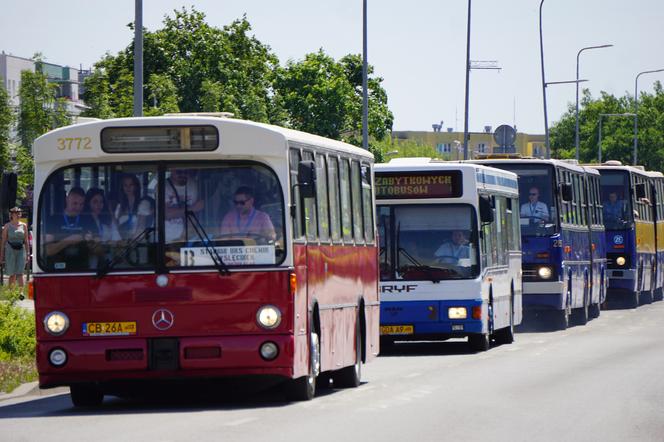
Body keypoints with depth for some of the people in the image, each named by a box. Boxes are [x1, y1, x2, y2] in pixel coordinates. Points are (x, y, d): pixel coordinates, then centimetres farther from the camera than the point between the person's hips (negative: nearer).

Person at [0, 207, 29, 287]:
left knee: (20, 274, -7)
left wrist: (28, 253, 5)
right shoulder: (7, 226, 3)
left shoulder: (23, 226, 8)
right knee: (12, 274, 1)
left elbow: (26, 241, 11)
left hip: (21, 250, 1)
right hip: (10, 250, -1)